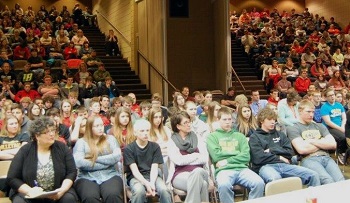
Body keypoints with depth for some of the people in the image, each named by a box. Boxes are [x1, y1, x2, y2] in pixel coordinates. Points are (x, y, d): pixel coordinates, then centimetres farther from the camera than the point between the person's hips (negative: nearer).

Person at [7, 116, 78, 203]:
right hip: (29, 195, -1)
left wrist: (63, 189, -19)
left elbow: (72, 172, 0)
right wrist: (29, 191, -17)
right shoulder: (25, 151, 0)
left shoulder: (62, 148, 2)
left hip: (57, 194, 1)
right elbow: (12, 178, -1)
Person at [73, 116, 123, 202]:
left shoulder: (110, 138, 17)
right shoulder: (81, 142, 11)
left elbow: (117, 156, 0)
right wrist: (107, 163, -4)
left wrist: (96, 158, -4)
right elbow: (79, 162, -7)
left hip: (110, 176, 1)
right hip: (87, 178, -1)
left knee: (113, 196, -33)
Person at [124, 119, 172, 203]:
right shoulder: (129, 149, -3)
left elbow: (154, 168, -1)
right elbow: (134, 170, -10)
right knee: (139, 191, -36)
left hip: (152, 176, 2)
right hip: (136, 177, -2)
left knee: (164, 190, -29)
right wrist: (147, 184, -26)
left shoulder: (155, 146, 6)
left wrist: (152, 183, -21)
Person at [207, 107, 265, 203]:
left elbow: (246, 156, 8)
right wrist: (237, 153, 6)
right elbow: (216, 156, -2)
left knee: (259, 183, -28)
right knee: (223, 185, -38)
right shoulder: (212, 136, 15)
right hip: (224, 170, -3)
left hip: (242, 168, 3)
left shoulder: (240, 136, 23)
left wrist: (227, 161, -3)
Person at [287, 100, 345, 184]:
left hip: (326, 157, 4)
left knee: (341, 181, -26)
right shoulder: (293, 129, 9)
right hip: (309, 159, -4)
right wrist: (323, 143, 8)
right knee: (329, 182, -32)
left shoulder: (319, 126, 25)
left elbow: (333, 144, 12)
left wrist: (312, 141, 2)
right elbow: (301, 149, -7)